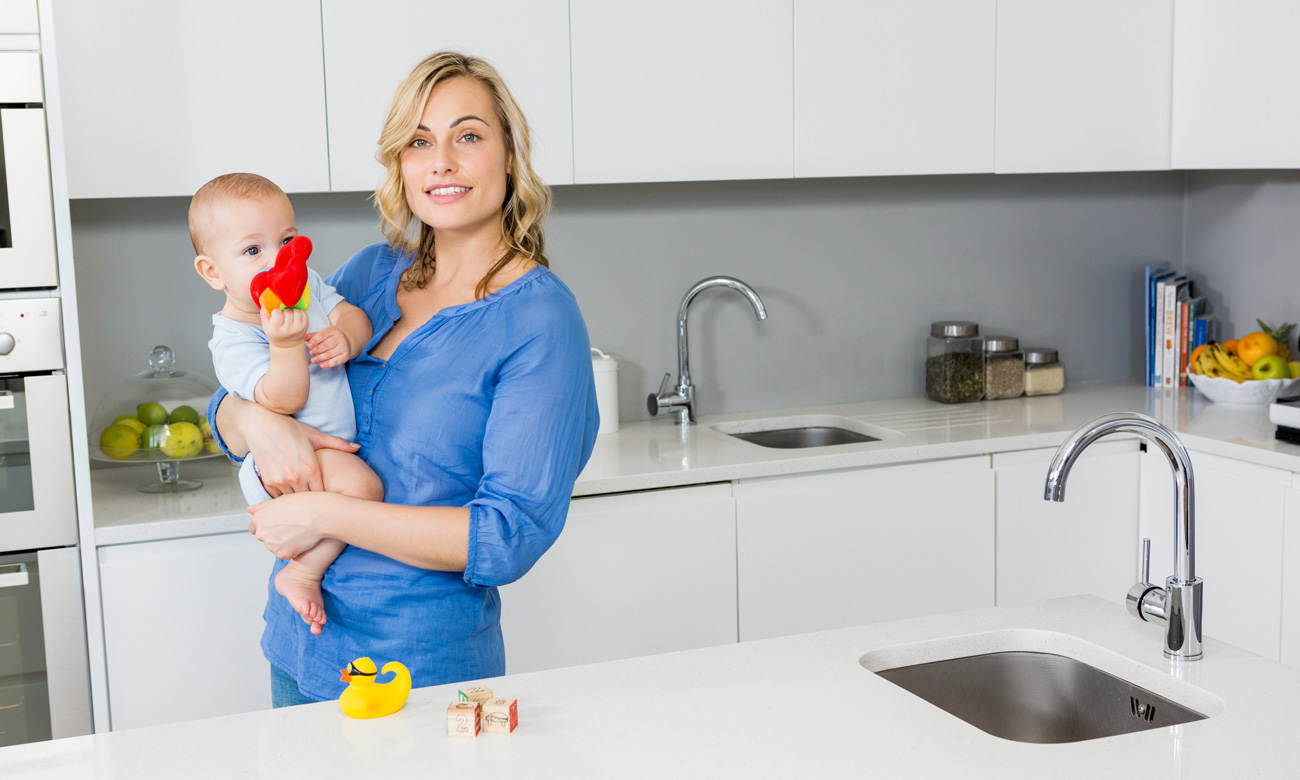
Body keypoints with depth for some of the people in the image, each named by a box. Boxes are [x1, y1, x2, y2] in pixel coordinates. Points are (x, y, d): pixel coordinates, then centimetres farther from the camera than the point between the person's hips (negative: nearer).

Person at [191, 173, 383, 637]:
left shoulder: (307, 285, 3)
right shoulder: (233, 341, -20)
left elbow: (355, 316, 0)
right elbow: (284, 401, -27)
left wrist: (345, 337, -23)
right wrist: (286, 343, -43)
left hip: (337, 448, 9)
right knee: (361, 485, -32)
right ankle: (301, 574, -16)